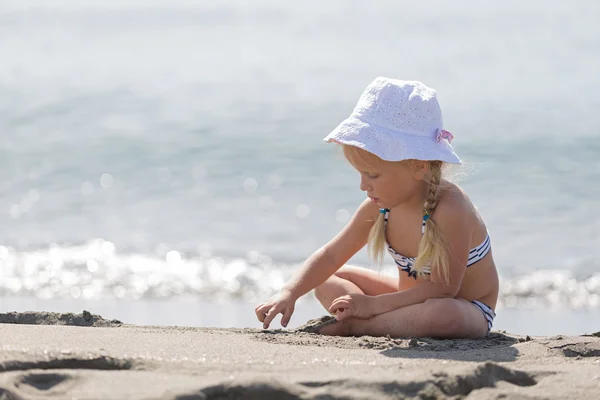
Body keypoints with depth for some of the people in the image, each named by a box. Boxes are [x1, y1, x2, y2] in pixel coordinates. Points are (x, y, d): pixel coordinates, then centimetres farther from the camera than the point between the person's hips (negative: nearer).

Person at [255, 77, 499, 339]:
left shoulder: (449, 209, -31)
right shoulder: (379, 207, -8)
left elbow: (443, 288, -30)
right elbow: (331, 256, 0)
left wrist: (372, 304, -28)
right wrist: (289, 293, -15)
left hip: (468, 311, -8)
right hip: (414, 298, 8)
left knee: (440, 315, -43)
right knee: (326, 282, 6)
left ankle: (355, 326, -25)